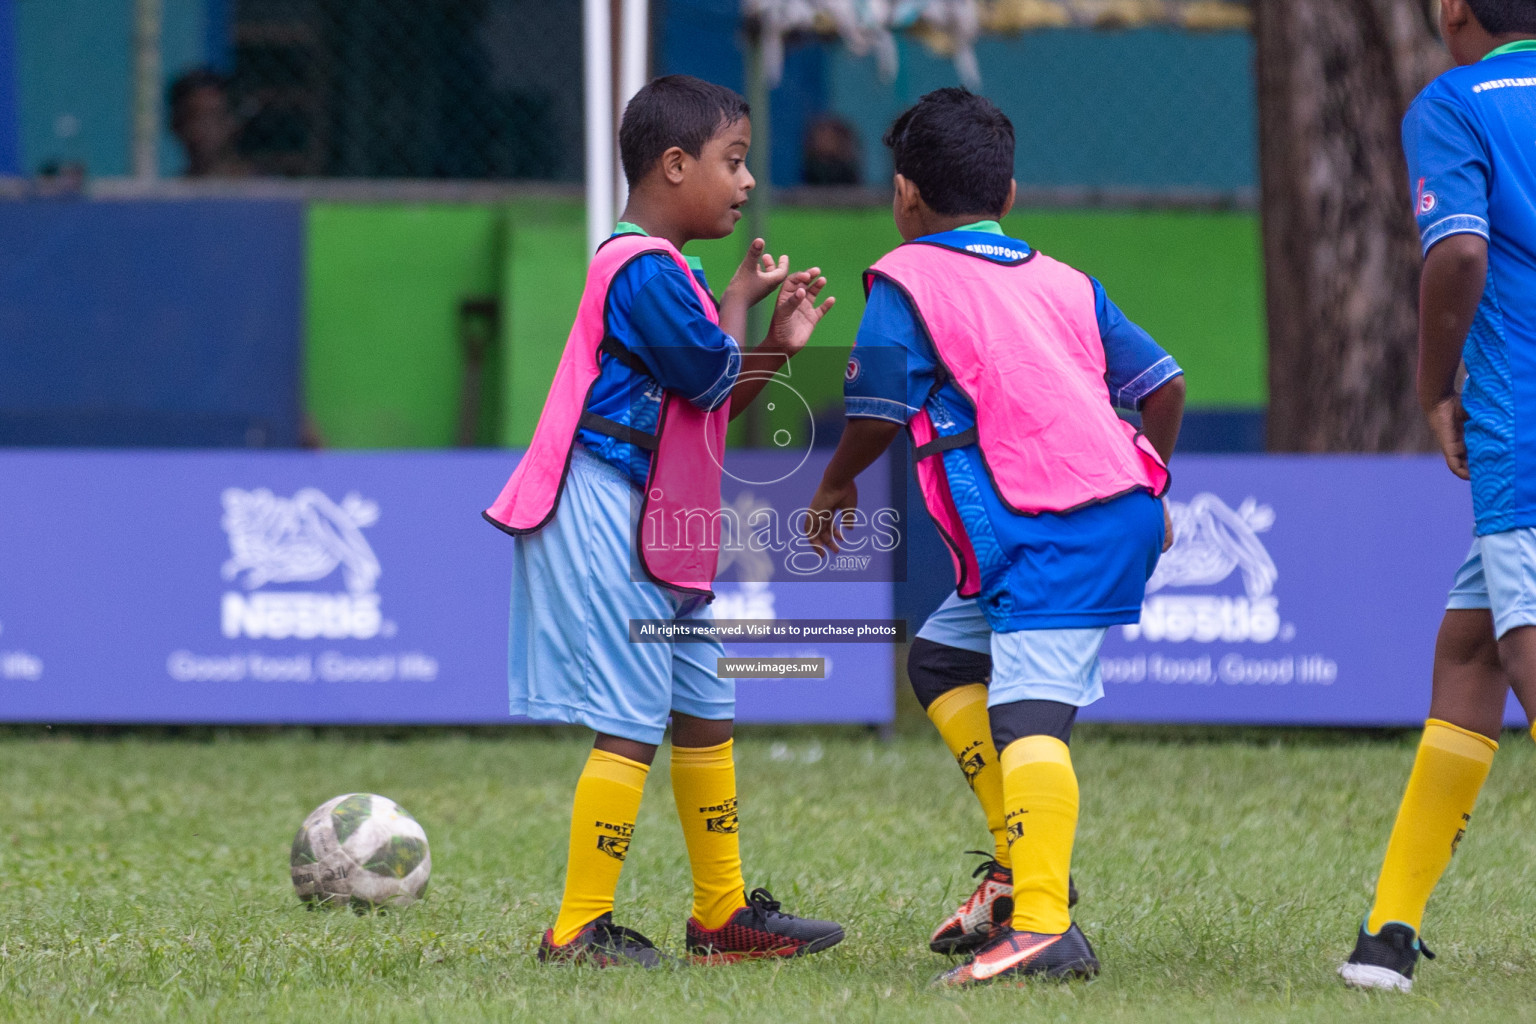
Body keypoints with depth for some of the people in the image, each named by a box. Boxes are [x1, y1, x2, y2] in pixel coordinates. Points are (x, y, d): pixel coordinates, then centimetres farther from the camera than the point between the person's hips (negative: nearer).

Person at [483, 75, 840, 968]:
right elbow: (710, 375, -18)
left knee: (705, 714, 14)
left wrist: (779, 347, 10)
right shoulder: (642, 270, -16)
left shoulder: (668, 272, 18)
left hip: (661, 539, 11)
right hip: (608, 523, -11)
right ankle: (580, 930, -6)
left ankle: (724, 913, 22)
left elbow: (709, 410, 21)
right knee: (632, 726, -10)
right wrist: (739, 302, -1)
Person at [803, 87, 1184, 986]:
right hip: (1126, 508, 8)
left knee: (1028, 716, -18)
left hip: (1051, 531, -8)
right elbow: (1164, 383, 20)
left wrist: (836, 486, 18)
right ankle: (1026, 855, 16)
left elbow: (879, 413, -1)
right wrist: (1149, 486, 35)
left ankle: (1045, 927, -32)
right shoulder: (1062, 280, 22)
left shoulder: (906, 280, 4)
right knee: (944, 658, 22)